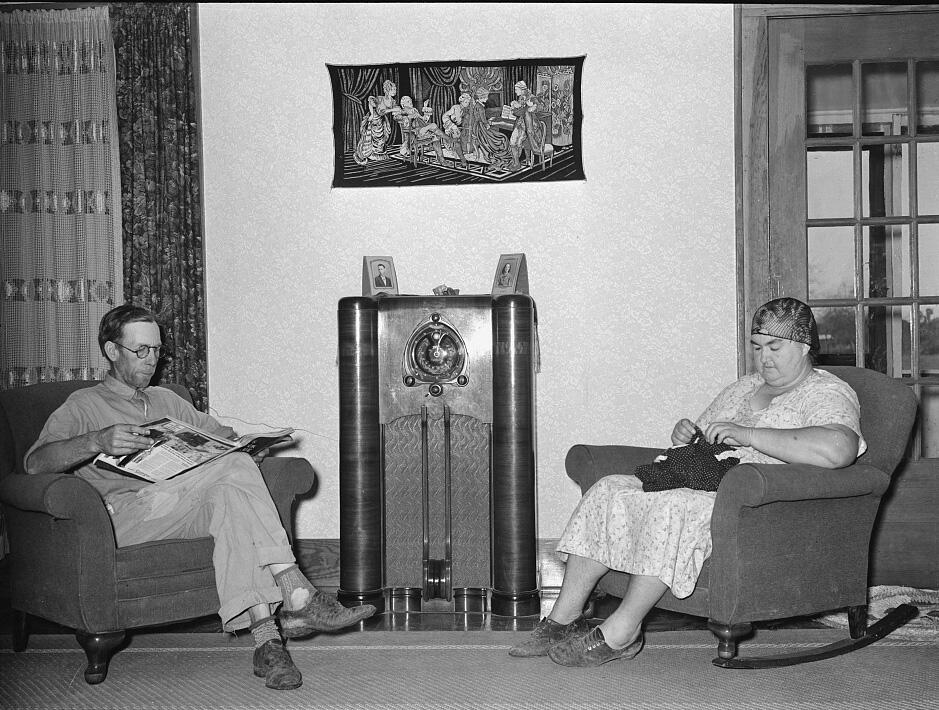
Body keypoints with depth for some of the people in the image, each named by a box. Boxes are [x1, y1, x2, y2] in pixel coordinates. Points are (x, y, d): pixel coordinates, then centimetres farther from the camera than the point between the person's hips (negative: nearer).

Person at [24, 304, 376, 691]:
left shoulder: (167, 400, 31)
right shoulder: (83, 405, 13)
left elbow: (224, 436, 29)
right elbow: (36, 461, -4)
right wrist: (96, 441, -25)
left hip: (187, 510, 5)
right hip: (129, 512, -5)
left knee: (230, 503, -33)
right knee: (235, 469, -29)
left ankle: (266, 638, -44)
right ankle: (296, 596, -35)